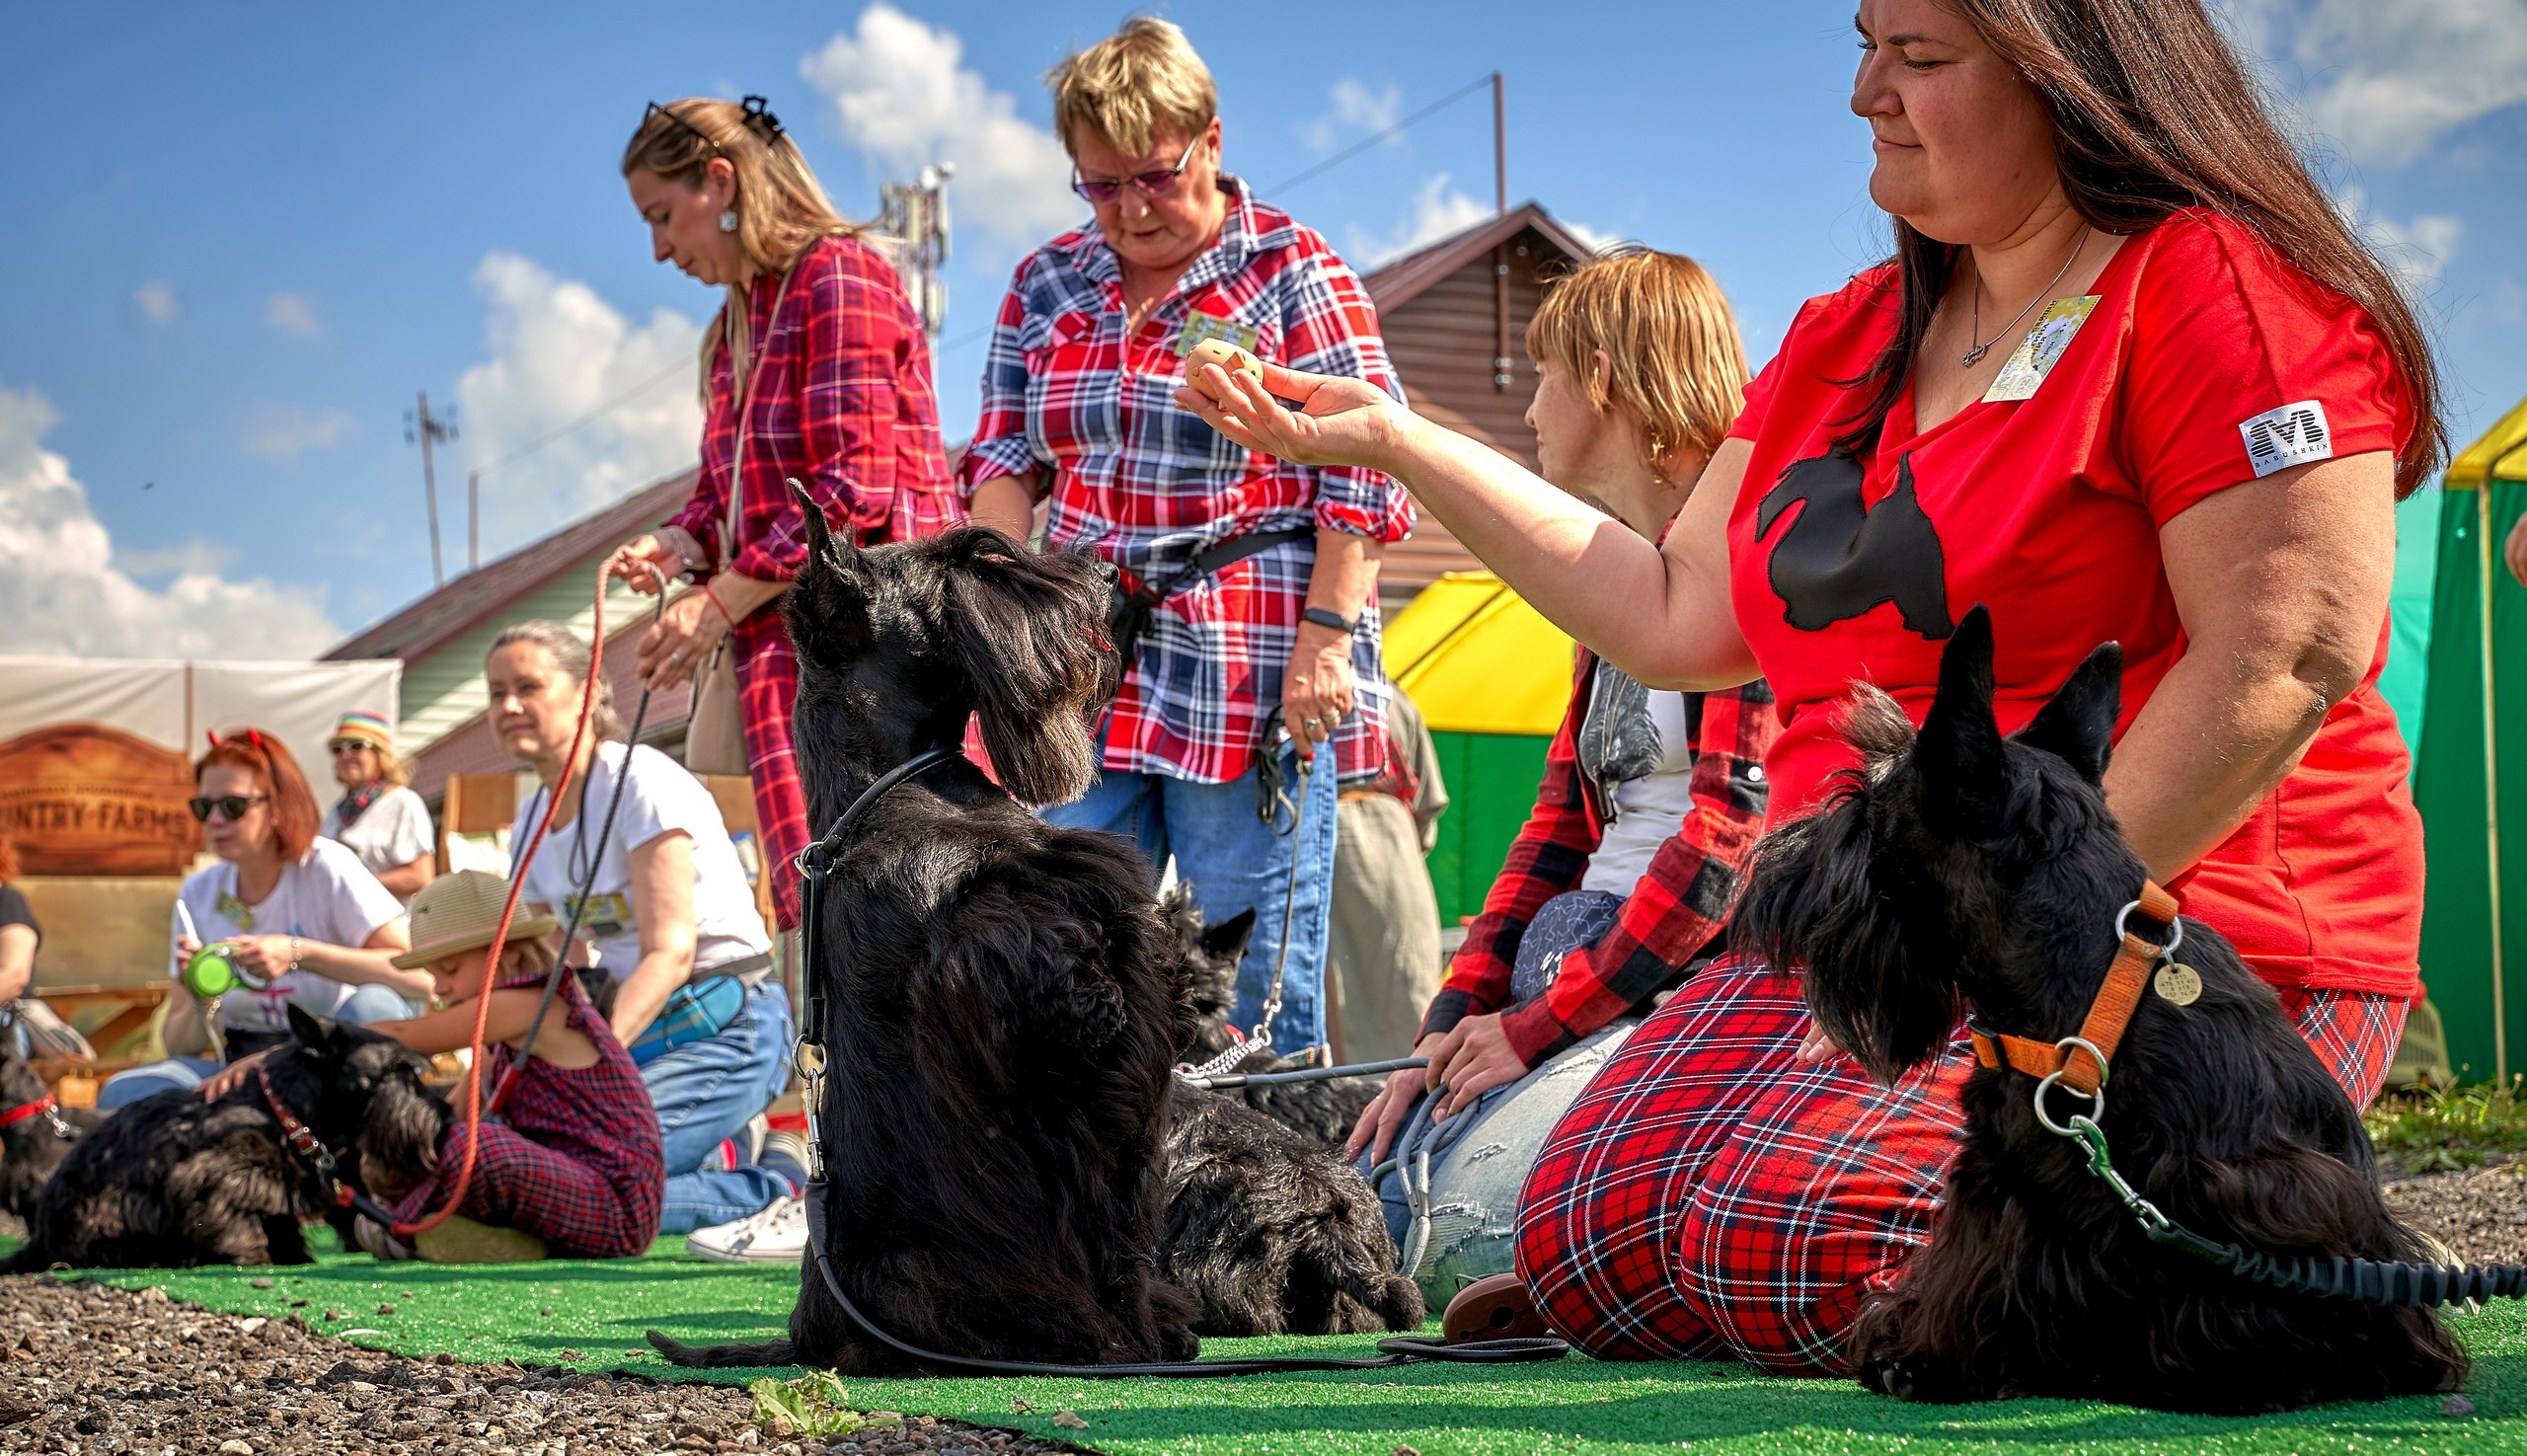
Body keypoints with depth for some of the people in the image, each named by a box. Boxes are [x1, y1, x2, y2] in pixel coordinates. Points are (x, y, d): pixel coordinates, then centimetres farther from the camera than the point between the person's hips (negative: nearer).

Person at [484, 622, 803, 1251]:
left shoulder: (642, 782, -13)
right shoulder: (534, 818, 11)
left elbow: (670, 953, -21)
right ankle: (721, 1156, 11)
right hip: (639, 1033, 9)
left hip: (726, 1032, -9)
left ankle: (781, 1189, -7)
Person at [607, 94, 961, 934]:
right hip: (783, 649, 9)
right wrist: (681, 545, 3)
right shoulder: (735, 323, 23)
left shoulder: (840, 276, -6)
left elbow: (856, 487, -15)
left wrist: (722, 601, -12)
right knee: (810, 902, 1)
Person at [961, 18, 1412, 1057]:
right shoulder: (1046, 283, 14)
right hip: (1085, 669, 5)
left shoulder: (1291, 272, -1)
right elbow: (1005, 452, 16)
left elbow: (1362, 471, -5)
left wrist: (1326, 640, -14)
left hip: (1253, 679, -5)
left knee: (1258, 978, -5)